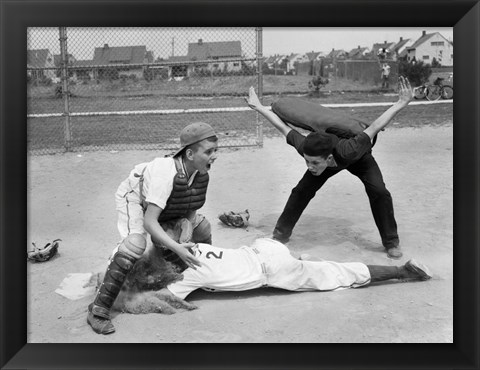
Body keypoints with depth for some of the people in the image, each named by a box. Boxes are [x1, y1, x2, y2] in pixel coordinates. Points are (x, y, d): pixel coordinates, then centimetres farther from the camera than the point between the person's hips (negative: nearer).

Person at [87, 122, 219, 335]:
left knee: (201, 227, 4)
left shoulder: (202, 172, -19)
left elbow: (191, 206, -6)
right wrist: (177, 248, -50)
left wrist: (186, 235, -22)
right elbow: (149, 222, -43)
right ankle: (98, 310, -26)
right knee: (134, 243, -31)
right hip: (134, 196, -7)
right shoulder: (166, 173, -42)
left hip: (166, 206, 8)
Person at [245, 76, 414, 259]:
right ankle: (281, 234, 5)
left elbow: (375, 127, -43)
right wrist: (258, 107, -20)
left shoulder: (349, 151, -51)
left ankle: (391, 242, -1)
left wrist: (402, 103, -42)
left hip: (359, 158, -2)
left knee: (379, 192, -21)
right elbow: (282, 126, -28)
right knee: (302, 190, -12)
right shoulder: (305, 148, -41)